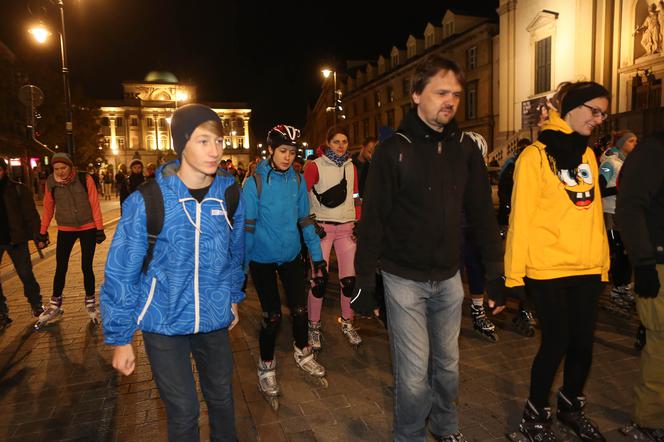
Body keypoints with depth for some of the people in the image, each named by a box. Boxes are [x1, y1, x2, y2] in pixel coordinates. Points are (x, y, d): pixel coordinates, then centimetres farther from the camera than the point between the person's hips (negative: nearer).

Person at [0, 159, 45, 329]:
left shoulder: (18, 189, -2)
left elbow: (30, 214, -4)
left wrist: (37, 237, -11)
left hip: (16, 239, -2)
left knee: (26, 274, 5)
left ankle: (36, 305, 23)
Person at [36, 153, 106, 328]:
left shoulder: (85, 179, -11)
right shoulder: (51, 183, -4)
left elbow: (94, 205, -8)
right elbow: (48, 208, 6)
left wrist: (100, 228, -8)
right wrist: (43, 231, 11)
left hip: (88, 228, -2)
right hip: (65, 230, 2)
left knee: (86, 267, 3)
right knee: (60, 268, 5)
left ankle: (90, 303, 20)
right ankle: (55, 306, 20)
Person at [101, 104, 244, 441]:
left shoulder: (228, 193, -6)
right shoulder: (147, 200, -17)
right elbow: (121, 272, -10)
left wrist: (233, 298, 17)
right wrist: (119, 337, -6)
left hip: (214, 319, 3)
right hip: (164, 322, -3)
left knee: (222, 398, 20)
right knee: (183, 411, 9)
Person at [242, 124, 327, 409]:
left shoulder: (298, 180, -2)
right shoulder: (255, 182, -14)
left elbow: (305, 219, 5)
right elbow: (246, 225, -12)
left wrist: (317, 254, 4)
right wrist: (242, 264, -12)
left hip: (291, 256, 4)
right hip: (263, 259, -3)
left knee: (299, 309, 10)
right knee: (272, 316, 1)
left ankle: (303, 354, 38)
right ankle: (266, 367, 26)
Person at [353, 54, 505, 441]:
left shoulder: (466, 147, 2)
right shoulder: (394, 150, -9)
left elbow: (482, 214, 4)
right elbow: (373, 220, -9)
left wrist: (495, 274, 3)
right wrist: (365, 281, -9)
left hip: (449, 278, 4)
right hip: (405, 279, -4)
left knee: (448, 363, 19)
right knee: (414, 373, 3)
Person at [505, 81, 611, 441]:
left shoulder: (588, 155, 12)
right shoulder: (536, 155, -8)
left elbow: (594, 213, 14)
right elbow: (521, 216, -11)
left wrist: (603, 262, 12)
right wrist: (515, 272, -12)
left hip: (587, 268, 6)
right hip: (548, 269, -6)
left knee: (582, 343, 12)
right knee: (556, 344, 1)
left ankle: (571, 407, 37)